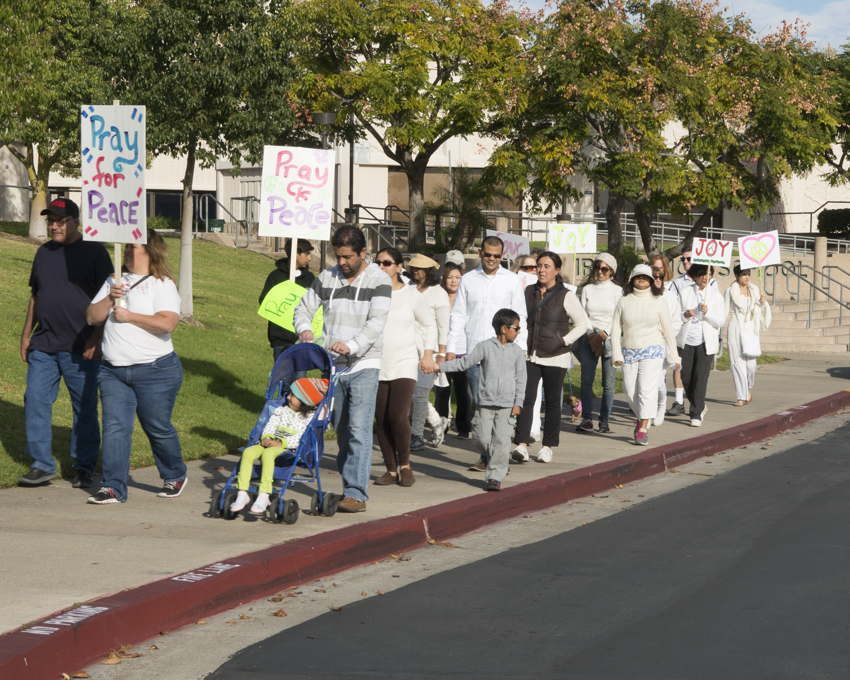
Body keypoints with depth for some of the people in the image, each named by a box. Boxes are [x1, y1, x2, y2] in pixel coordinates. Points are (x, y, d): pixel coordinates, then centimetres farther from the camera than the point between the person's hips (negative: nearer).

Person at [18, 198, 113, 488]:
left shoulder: (94, 251, -3)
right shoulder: (43, 253, 13)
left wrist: (96, 339, -13)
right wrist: (26, 335, 16)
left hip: (80, 348, -5)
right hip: (43, 345, 5)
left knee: (84, 407, 3)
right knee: (35, 401, -1)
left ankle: (84, 467, 13)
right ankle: (42, 464, 8)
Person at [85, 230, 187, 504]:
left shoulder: (162, 285, -4)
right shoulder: (114, 281, 15)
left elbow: (167, 323, -19)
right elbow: (92, 317, 9)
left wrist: (129, 316, -14)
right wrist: (110, 299, -9)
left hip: (155, 370, -5)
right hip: (113, 370, 5)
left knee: (158, 429, 7)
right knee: (115, 427, -6)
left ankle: (175, 476, 29)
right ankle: (113, 488, -6)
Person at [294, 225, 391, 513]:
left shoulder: (379, 281, -6)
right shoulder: (326, 278, 7)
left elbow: (376, 322, -17)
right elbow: (304, 308, 12)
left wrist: (351, 345, -32)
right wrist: (304, 329, -11)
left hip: (364, 366, -5)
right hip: (333, 365, 5)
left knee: (358, 429, -13)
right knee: (341, 430, 10)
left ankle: (356, 493, -14)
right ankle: (350, 486, 18)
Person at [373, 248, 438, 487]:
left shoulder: (413, 295, 2)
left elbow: (429, 325, 12)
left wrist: (428, 354, 3)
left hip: (405, 363, -2)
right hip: (377, 365, 2)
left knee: (397, 416, -16)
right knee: (382, 420, 0)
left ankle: (404, 465, 4)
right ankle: (391, 470, 10)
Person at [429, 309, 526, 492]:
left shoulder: (517, 352, 5)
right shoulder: (485, 347, 1)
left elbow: (520, 379, 7)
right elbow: (465, 362, 2)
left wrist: (518, 403, -1)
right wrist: (441, 366, -6)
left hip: (506, 405, 0)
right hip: (485, 403, 0)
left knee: (501, 440, -7)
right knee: (482, 437, -1)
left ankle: (495, 477, -5)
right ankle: (497, 461, 27)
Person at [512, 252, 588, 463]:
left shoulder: (566, 296, -5)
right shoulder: (528, 292, 8)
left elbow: (581, 325, 1)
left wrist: (563, 341, -8)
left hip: (555, 358, -3)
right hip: (530, 356, 3)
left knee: (552, 403, 5)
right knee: (526, 399, -9)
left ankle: (548, 446, 15)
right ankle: (522, 445, -14)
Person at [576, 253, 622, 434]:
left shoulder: (617, 291, 5)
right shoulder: (587, 290, 12)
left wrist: (603, 335, -11)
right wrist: (592, 335, -6)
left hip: (610, 339, -2)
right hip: (589, 338, 2)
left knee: (608, 382, -5)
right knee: (586, 380, -4)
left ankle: (604, 420, 1)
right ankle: (586, 419, -1)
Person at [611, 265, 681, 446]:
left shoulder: (658, 300, 2)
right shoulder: (624, 300, 3)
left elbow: (667, 328, 6)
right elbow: (616, 328, 4)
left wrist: (673, 355, 6)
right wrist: (617, 354, -4)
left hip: (652, 350, -2)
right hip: (629, 351, 2)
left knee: (647, 389, -13)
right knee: (630, 391, 4)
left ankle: (642, 430, -12)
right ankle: (641, 417, 32)